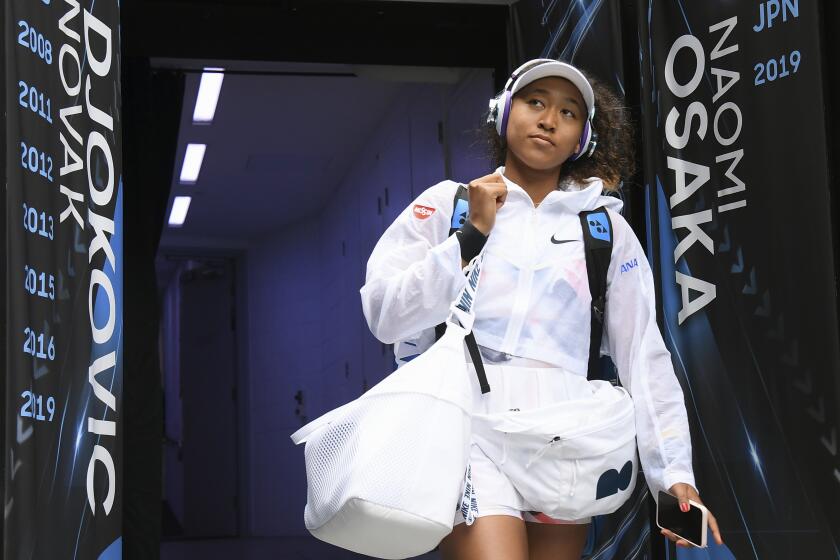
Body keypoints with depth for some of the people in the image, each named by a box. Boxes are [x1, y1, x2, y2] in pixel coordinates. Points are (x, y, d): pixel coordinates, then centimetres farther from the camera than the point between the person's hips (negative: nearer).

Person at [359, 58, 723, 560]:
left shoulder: (607, 230, 13)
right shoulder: (447, 204, 9)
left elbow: (644, 357, 9)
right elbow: (385, 317, 0)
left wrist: (675, 473, 2)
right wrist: (472, 235, -6)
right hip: (469, 429, -2)